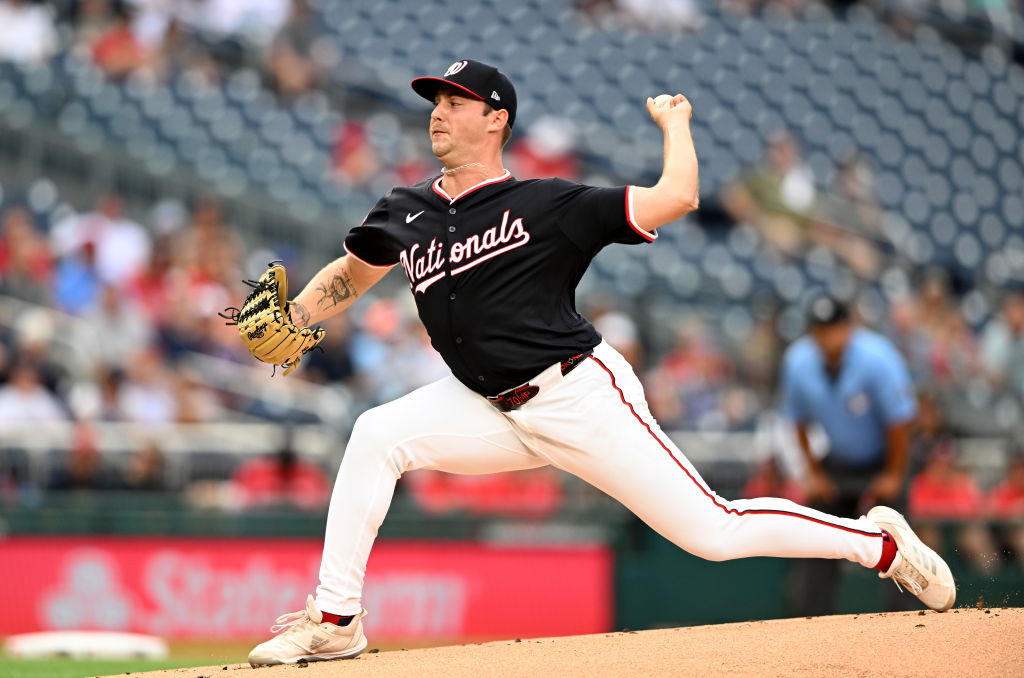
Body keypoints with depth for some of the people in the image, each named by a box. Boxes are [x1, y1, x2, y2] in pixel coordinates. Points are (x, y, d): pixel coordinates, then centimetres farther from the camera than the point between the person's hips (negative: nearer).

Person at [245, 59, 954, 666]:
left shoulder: (547, 204, -9)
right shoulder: (407, 214, 7)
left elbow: (676, 198, -11)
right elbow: (350, 273, 23)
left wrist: (675, 122, 3)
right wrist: (289, 318, 6)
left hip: (583, 396, -5)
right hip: (497, 413, 5)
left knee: (713, 532, -8)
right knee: (378, 435, -16)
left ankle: (878, 540, 11)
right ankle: (335, 622, -10)